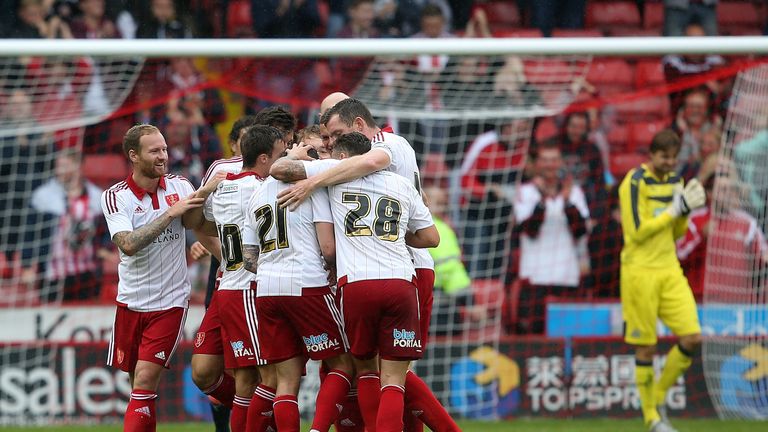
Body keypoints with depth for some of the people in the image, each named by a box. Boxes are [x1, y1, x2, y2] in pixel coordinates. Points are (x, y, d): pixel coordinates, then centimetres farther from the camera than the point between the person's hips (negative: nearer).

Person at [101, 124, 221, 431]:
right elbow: (128, 244, -20)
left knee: (145, 379, -12)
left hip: (170, 300, -1)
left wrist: (209, 189, -36)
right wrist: (170, 212, -22)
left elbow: (193, 221, -18)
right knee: (138, 381, 9)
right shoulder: (115, 197, -6)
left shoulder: (179, 186, -1)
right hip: (131, 301, 1)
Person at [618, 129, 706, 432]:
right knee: (646, 348, -1)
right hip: (640, 273, -6)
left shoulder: (674, 181, 11)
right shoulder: (634, 183, -11)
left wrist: (686, 210, -3)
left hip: (670, 271, 6)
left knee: (692, 338, -4)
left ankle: (659, 395, 15)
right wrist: (676, 209, -16)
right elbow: (637, 231, -17)